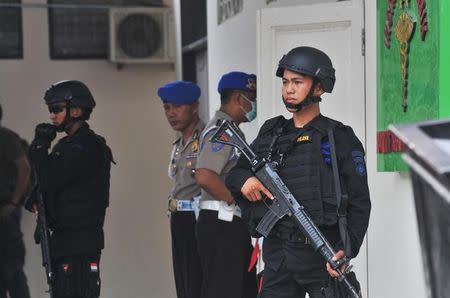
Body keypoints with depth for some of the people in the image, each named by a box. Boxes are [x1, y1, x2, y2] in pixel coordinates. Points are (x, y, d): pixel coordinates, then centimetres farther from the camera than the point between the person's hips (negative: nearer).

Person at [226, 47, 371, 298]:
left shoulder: (340, 139, -1)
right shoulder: (270, 134, 13)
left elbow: (359, 203, -4)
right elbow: (233, 172, 20)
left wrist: (347, 250, -17)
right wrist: (243, 180, -5)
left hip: (322, 256, -4)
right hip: (277, 256, 4)